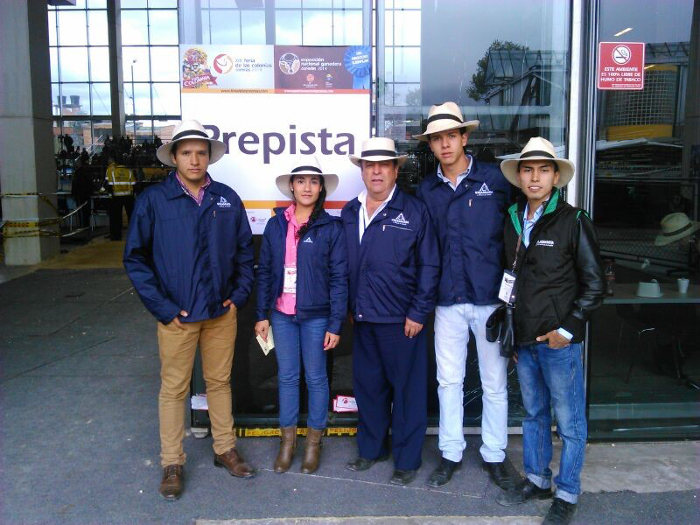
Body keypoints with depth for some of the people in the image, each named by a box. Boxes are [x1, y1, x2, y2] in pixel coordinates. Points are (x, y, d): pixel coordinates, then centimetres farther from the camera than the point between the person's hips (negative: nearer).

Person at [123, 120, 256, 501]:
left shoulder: (227, 198, 3)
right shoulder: (153, 200, -6)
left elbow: (245, 250, 11)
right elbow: (135, 258, -5)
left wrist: (240, 293, 3)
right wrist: (161, 307, -9)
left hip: (222, 313, 3)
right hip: (177, 316, -2)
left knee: (219, 382, 16)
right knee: (174, 388, 8)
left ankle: (225, 449, 32)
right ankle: (172, 464, 23)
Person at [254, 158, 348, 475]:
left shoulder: (331, 228, -6)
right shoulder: (276, 226, 3)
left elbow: (339, 278, -6)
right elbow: (264, 271, 8)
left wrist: (335, 324, -9)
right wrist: (262, 315, 5)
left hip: (316, 316, -2)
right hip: (282, 315, 3)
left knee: (316, 378, 8)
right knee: (287, 377, 12)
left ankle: (314, 442, 26)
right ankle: (287, 440, 27)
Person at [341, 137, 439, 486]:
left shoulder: (414, 212, -4)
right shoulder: (349, 213, 10)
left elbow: (429, 267, -6)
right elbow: (342, 265, 12)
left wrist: (418, 313, -10)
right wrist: (347, 307, 7)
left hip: (401, 320, -4)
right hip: (362, 318, 5)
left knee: (407, 389, 5)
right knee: (367, 385, 15)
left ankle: (407, 460, 20)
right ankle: (371, 448, 32)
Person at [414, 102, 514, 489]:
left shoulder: (494, 179, -3)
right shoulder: (426, 190, 6)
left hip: (491, 297, -2)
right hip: (448, 300, 2)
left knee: (494, 383, 9)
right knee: (448, 380, 12)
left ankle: (494, 454, 27)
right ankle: (450, 453, 28)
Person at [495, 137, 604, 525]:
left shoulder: (572, 221, -9)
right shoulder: (512, 220, 7)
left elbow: (594, 283, -7)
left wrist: (567, 329, -12)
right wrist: (513, 326, 12)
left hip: (559, 340, -5)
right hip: (523, 338, 6)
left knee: (569, 421, 6)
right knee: (532, 413, 19)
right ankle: (536, 480, 35)